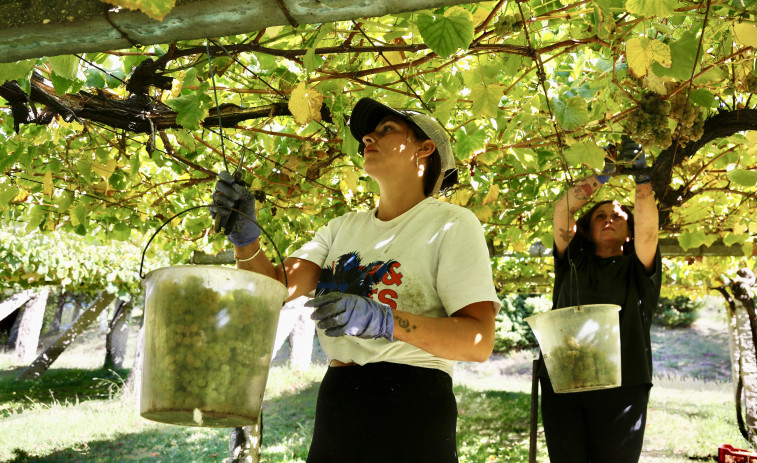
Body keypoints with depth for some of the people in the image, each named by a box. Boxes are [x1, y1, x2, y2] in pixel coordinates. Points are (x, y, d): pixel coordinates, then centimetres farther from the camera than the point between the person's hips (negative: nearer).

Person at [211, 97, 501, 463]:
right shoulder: (343, 228, 14)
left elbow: (479, 341, -15)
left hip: (410, 405, -5)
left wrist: (383, 321, -28)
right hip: (334, 404, 5)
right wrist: (245, 238, -18)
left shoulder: (450, 224, -5)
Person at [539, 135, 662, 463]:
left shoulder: (636, 269, 14)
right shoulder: (573, 262, 18)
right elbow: (561, 212, 7)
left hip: (620, 387, -1)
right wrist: (599, 179, 0)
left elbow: (647, 229, -4)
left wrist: (641, 176, -9)